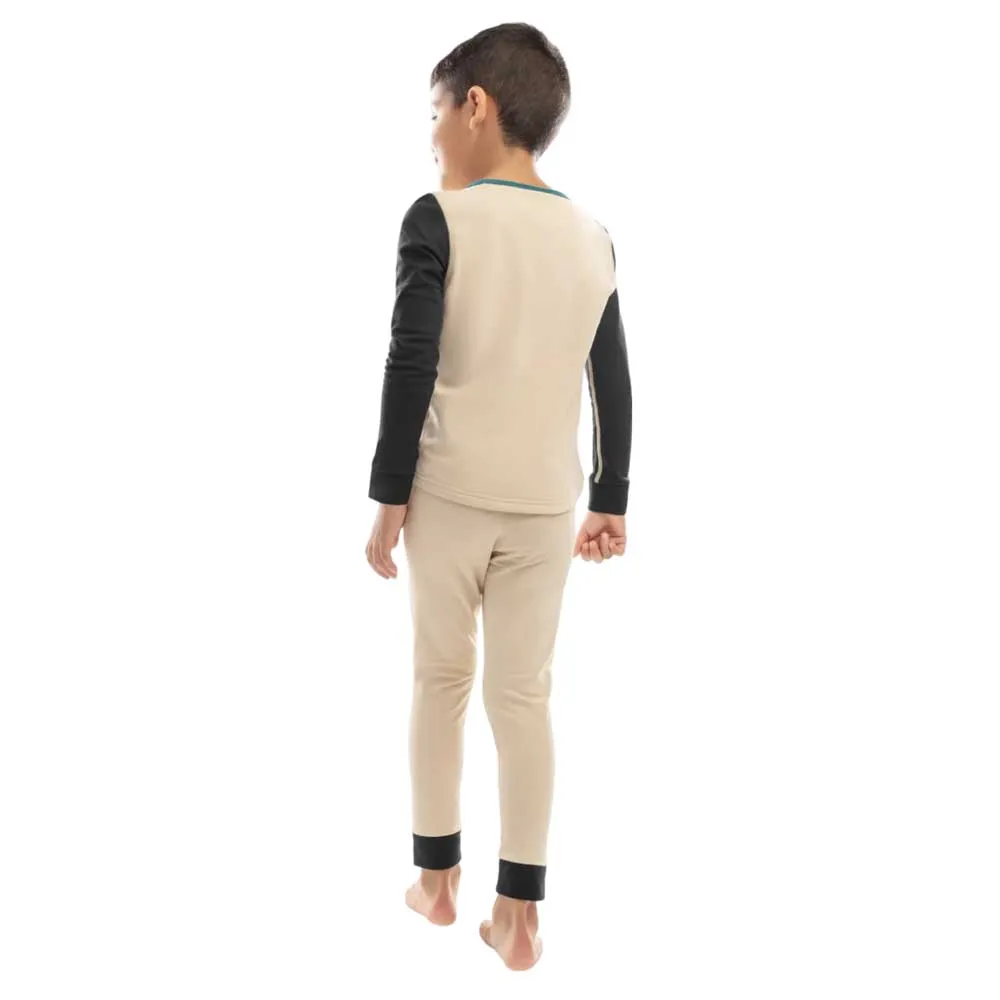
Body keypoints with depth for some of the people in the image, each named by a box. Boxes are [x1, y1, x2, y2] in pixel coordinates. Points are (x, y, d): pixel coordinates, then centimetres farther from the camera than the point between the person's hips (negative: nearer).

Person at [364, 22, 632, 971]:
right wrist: (611, 501, 15)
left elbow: (410, 365, -13)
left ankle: (436, 878, 24)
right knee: (524, 695, 7)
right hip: (547, 502, 3)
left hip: (449, 493, -3)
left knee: (442, 678, 13)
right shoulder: (593, 236, 6)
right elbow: (614, 385, 8)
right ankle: (518, 913, 11)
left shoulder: (438, 218, -7)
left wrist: (389, 492, -6)